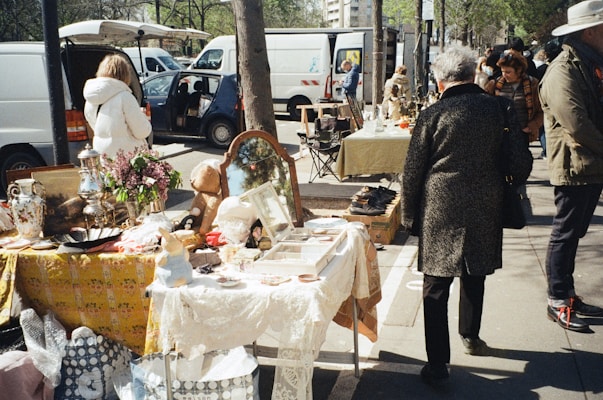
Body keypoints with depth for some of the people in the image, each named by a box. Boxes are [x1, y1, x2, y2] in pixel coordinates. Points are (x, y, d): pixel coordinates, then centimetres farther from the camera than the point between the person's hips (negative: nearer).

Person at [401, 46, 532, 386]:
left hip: (440, 212, -3)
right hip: (485, 210, 3)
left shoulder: (432, 115, -7)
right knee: (475, 276, 23)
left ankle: (438, 363, 5)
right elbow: (521, 162, -1)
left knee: (436, 287, 4)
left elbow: (413, 172, -4)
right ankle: (471, 336, 42)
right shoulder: (501, 108, -2)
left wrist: (410, 217, 7)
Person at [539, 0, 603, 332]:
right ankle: (557, 302, 10)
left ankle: (568, 295, 26)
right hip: (574, 168, -9)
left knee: (572, 234, 15)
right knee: (565, 234, 0)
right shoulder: (563, 72, -17)